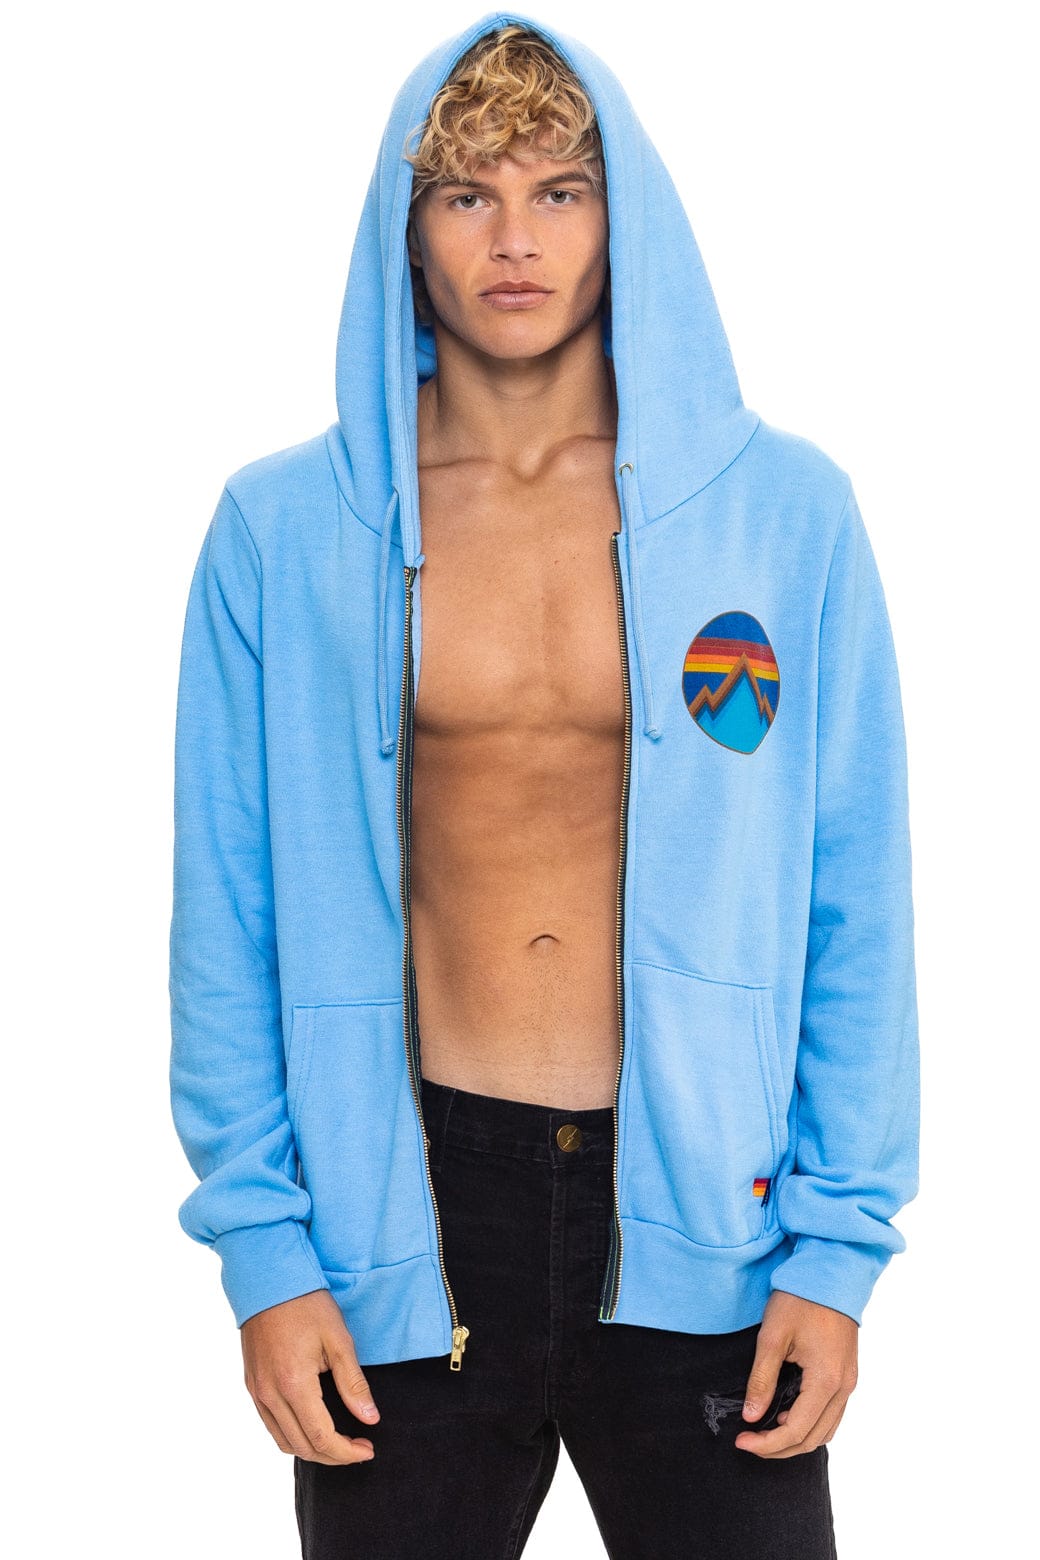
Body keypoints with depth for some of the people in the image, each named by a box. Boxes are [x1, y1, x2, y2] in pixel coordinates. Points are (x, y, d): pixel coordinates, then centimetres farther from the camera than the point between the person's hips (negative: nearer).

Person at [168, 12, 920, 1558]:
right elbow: (229, 922, 3)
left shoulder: (786, 510, 0)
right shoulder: (281, 530, 1)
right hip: (408, 1202, 0)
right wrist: (261, 1247, -1)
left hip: (704, 1204, 0)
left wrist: (839, 1245, -2)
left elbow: (856, 909, 1)